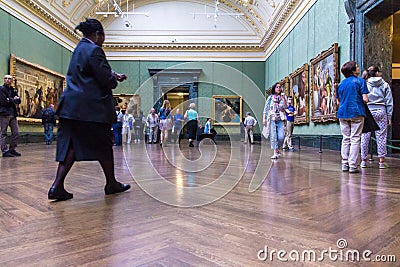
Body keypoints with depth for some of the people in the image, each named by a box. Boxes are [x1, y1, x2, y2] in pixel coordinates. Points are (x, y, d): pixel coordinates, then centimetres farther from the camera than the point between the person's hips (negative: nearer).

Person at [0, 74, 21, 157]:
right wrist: (13, 100, -2)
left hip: (13, 114, 6)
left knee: (15, 133, 6)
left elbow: (18, 101, 8)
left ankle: (12, 149, 16)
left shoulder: (13, 90, 18)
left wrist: (9, 100, -8)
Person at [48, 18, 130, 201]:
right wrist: (115, 80, 6)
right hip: (91, 107, -8)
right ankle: (111, 184, 19)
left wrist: (113, 75, 17)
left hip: (71, 106, 9)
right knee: (103, 145, 5)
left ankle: (57, 186, 0)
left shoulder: (79, 49, 19)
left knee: (71, 145, 7)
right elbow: (107, 81, -15)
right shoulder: (93, 50, -11)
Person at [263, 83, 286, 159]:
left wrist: (284, 99, -9)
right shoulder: (270, 98, 5)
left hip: (280, 120, 2)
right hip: (272, 119, -2)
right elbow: (265, 108, 6)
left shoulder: (282, 98, 10)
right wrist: (264, 118, 0)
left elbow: (284, 107, 0)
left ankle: (277, 148, 20)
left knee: (281, 137, -6)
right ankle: (275, 153, 0)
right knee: (273, 136, -5)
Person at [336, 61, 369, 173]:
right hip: (356, 113, -5)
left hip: (342, 114, 5)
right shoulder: (360, 81, -3)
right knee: (355, 139, -1)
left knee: (345, 139, 11)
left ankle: (345, 164, 11)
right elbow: (365, 99, -9)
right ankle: (353, 166, -3)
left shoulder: (341, 84, 12)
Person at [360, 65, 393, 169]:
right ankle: (381, 161, 6)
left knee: (365, 136, 4)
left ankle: (363, 160, 8)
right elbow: (389, 102, 5)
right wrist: (389, 116, 9)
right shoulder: (385, 85, 5)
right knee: (381, 136, 4)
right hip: (380, 111, 0)